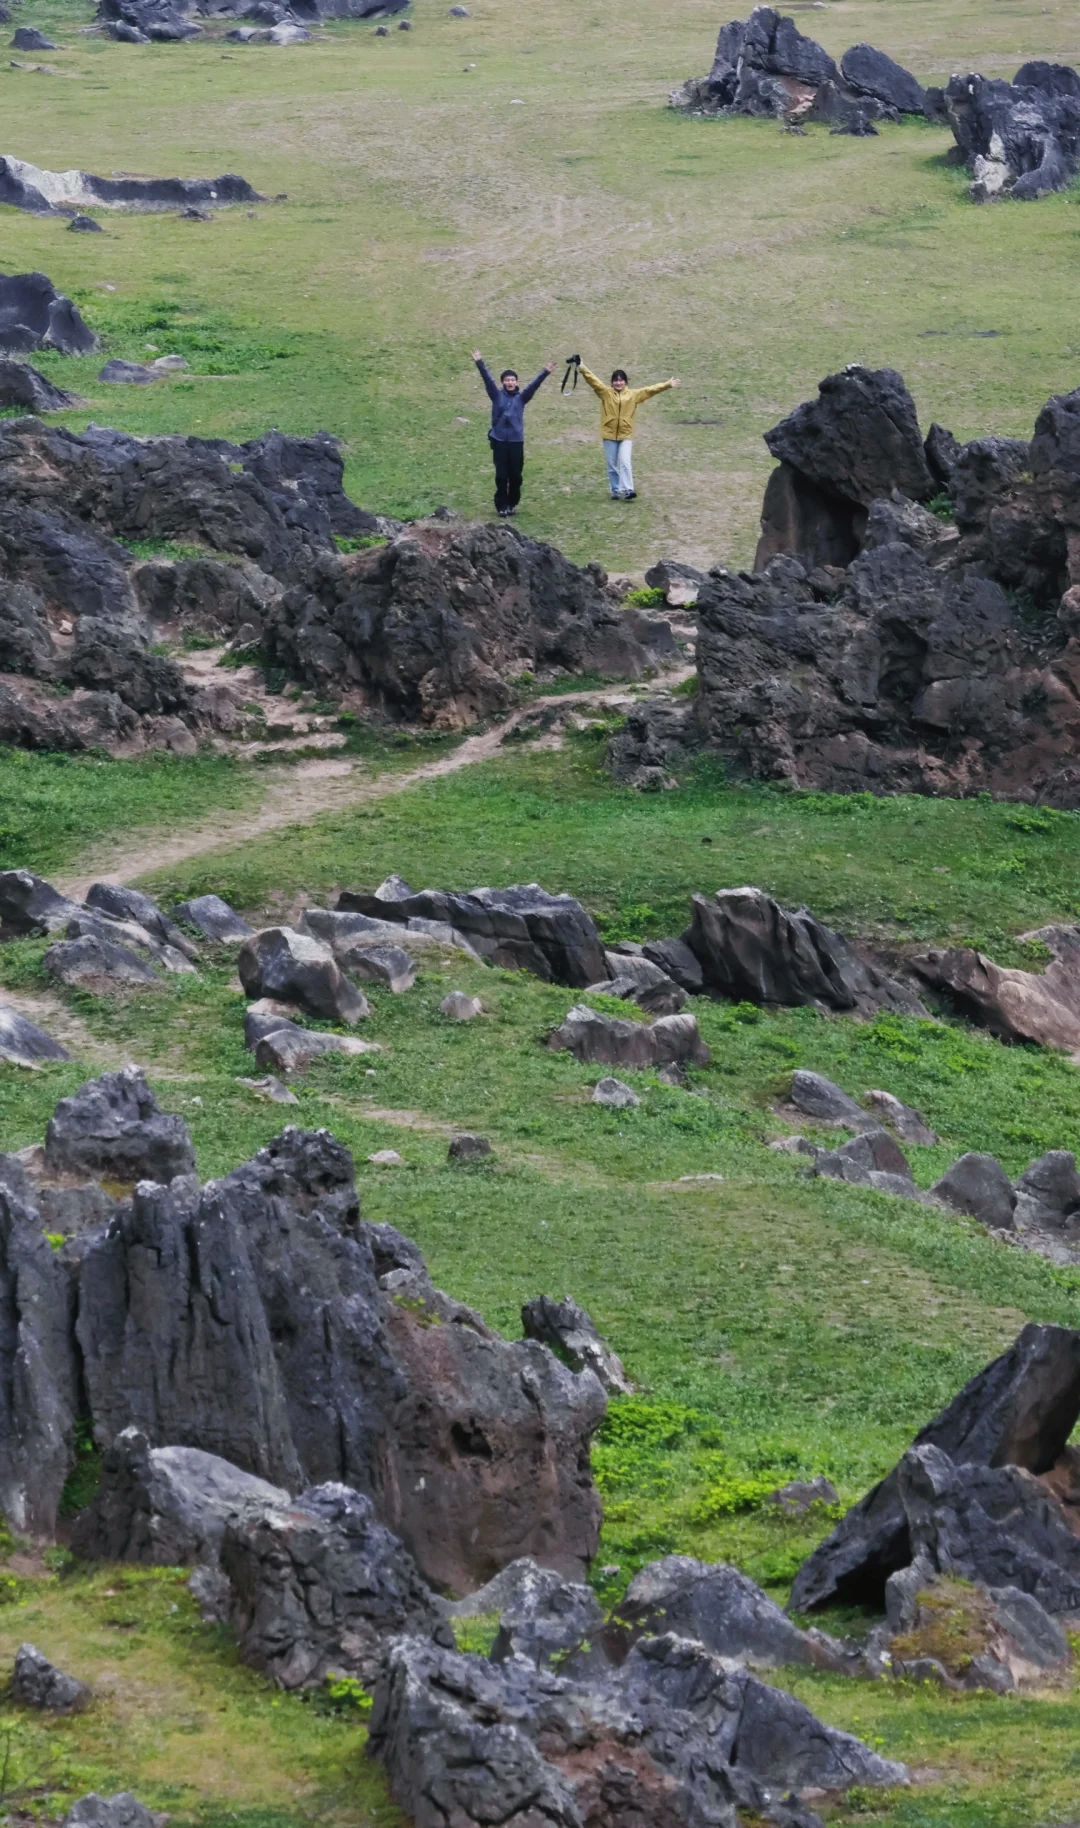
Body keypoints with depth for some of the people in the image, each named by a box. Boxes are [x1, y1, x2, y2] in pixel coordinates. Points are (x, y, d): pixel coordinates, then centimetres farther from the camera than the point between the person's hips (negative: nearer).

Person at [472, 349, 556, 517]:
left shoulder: (521, 397, 5)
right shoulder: (497, 395, 3)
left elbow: (534, 384, -5)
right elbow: (488, 379, -7)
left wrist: (545, 372, -17)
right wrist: (480, 363, -18)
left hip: (516, 441, 1)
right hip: (499, 440, -1)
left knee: (515, 475, 6)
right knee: (501, 476, 0)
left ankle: (512, 504, 21)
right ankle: (502, 506, 5)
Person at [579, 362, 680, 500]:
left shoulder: (633, 395, 3)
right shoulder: (606, 393, 0)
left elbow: (650, 390, 4)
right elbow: (593, 380, -8)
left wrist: (667, 385, 2)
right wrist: (582, 368, -19)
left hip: (626, 435, -1)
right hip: (609, 434, 1)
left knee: (625, 463, -14)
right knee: (612, 466, 6)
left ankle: (628, 490, -17)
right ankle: (616, 491, 15)